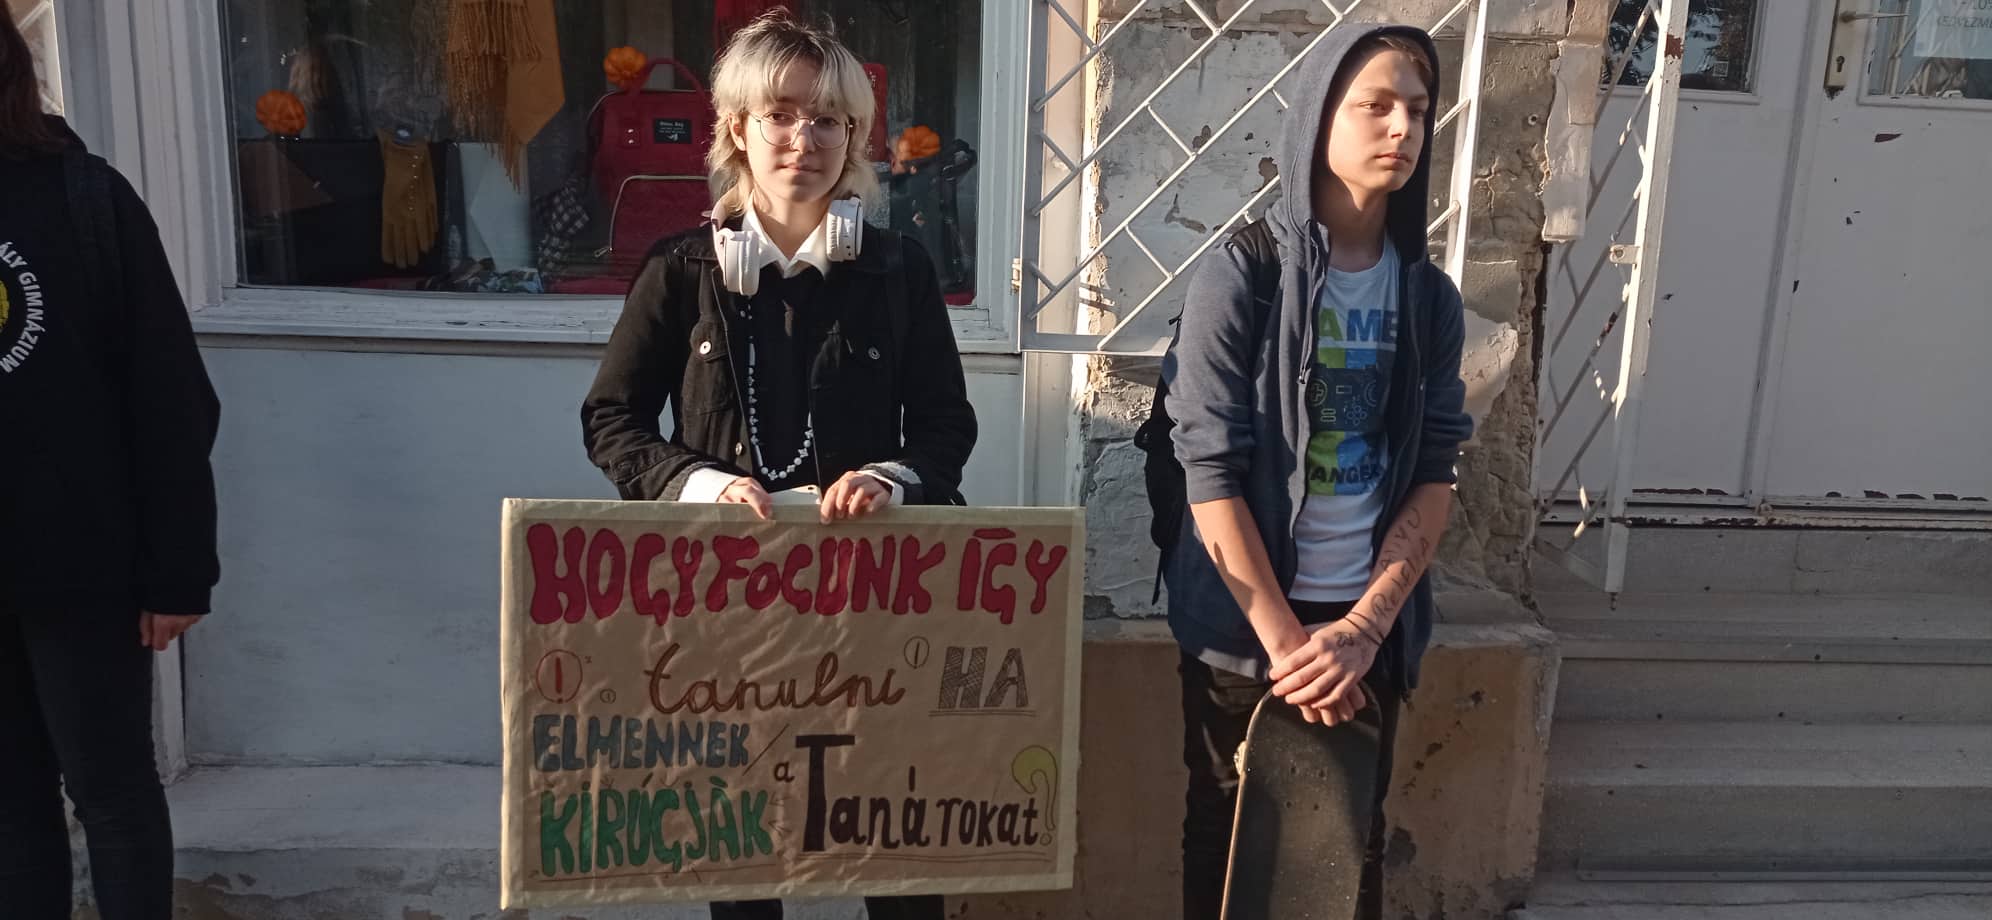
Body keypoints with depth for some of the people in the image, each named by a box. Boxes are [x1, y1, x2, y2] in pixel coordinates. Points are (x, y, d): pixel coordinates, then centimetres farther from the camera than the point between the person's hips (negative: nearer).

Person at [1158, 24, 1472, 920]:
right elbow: (1210, 469, -13)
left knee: (1352, 846, 13)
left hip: (1372, 625, 4)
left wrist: (1361, 627, -10)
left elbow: (1434, 472, 1)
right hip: (1244, 623, -3)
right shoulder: (1242, 272, -9)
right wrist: (1285, 639, -14)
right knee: (1228, 845, 9)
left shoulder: (1429, 295, 4)